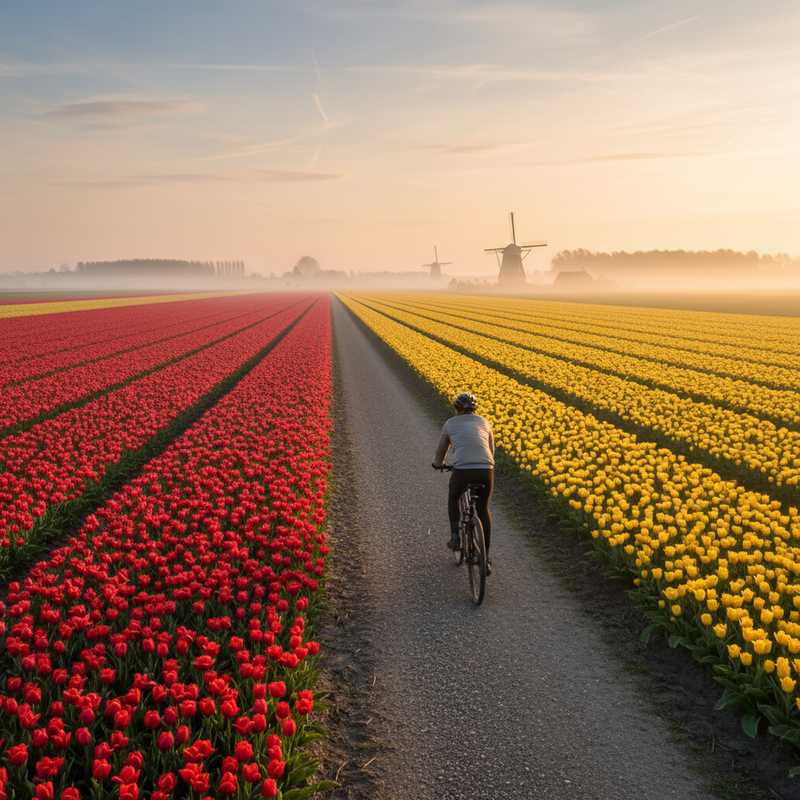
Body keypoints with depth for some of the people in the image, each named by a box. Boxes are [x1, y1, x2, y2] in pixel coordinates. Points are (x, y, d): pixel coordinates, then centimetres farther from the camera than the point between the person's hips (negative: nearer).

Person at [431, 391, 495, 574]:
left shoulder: (450, 424, 17)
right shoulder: (484, 422, 21)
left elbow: (441, 451, 28)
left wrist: (437, 464, 50)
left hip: (462, 471, -2)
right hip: (486, 471, 2)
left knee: (453, 498, 34)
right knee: (483, 510, 25)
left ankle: (455, 536, 20)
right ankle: (486, 557, 23)